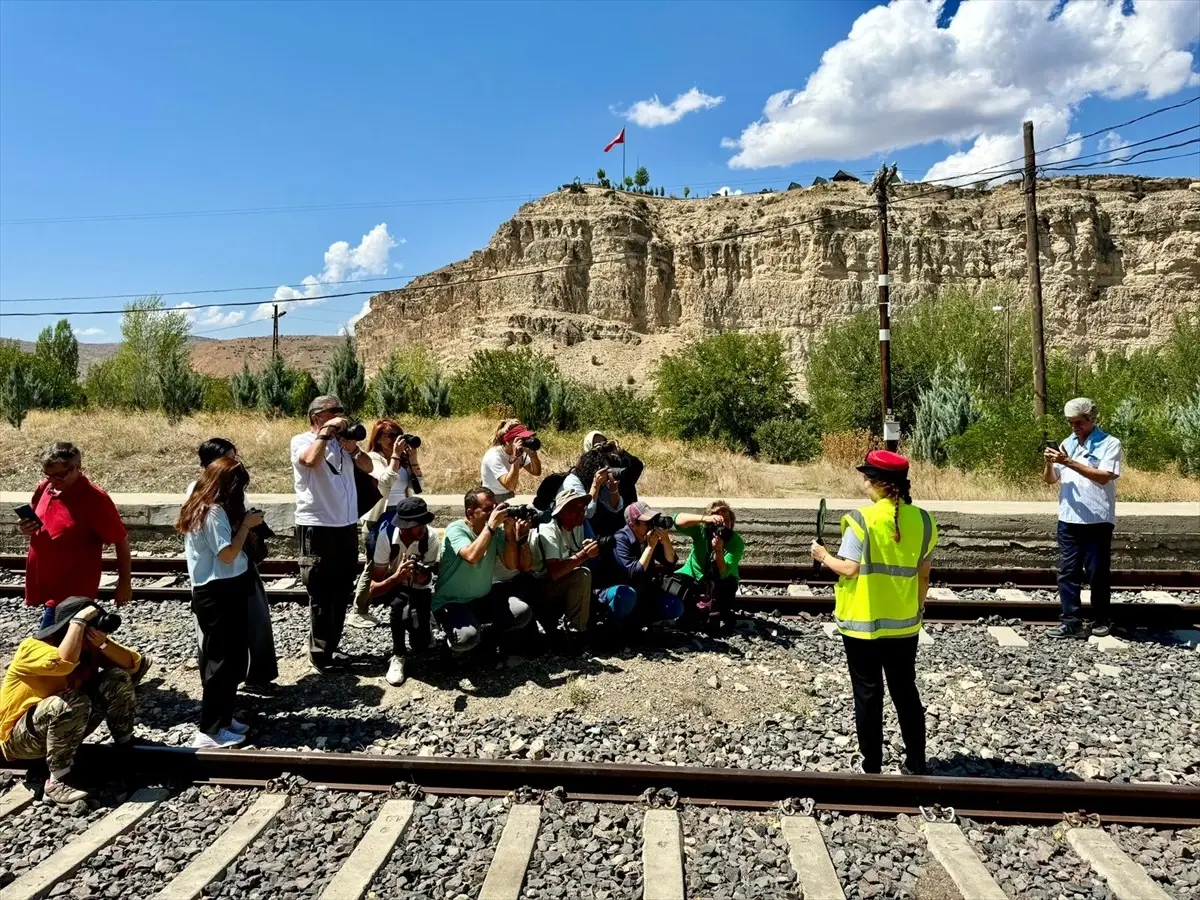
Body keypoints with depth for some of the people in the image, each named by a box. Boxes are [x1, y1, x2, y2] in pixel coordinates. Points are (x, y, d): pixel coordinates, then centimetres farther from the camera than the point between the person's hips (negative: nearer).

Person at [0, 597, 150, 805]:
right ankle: (58, 780, -26)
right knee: (72, 703, -37)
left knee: (117, 679, -12)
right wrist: (79, 620, -36)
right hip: (21, 738, -6)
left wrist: (104, 643, -26)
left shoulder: (89, 645, -4)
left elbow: (135, 665, -11)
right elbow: (65, 662, -46)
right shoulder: (32, 648, -23)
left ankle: (125, 743, 4)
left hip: (68, 729, 7)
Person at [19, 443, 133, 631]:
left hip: (71, 593, -7)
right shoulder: (44, 488, 2)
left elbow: (121, 541, -13)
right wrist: (26, 528, -5)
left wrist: (125, 582, -9)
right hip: (45, 586, 7)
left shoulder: (95, 500, -19)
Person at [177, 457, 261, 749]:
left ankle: (221, 718, 28)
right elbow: (228, 553, -23)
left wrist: (243, 524, 5)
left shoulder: (201, 507, 12)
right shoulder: (214, 511, -19)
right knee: (224, 660, -3)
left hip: (218, 590, 10)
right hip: (219, 592, -10)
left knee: (231, 657, 18)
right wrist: (246, 524, -14)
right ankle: (210, 730, 5)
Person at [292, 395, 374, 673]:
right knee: (321, 593, 0)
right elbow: (311, 460, -27)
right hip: (317, 527, -7)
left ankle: (330, 648, 27)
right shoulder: (302, 441, -6)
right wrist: (327, 431, -18)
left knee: (342, 591, 14)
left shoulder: (342, 441, 12)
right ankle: (320, 655, 10)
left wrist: (353, 448, -10)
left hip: (347, 525, 7)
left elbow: (368, 467, 7)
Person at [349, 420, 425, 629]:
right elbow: (386, 482, -23)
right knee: (374, 565, 0)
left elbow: (418, 487, 3)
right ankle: (358, 612, 9)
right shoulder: (373, 458, -6)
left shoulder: (403, 459, 9)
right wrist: (395, 455, -20)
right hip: (380, 518, -5)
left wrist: (413, 458, -4)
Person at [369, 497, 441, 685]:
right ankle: (398, 656, -15)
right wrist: (396, 577, -45)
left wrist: (423, 577, -38)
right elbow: (373, 589, -25)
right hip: (391, 588, -1)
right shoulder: (386, 538, -27)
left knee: (420, 644, -14)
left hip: (419, 590, 2)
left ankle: (416, 622, 21)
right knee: (401, 602, -36)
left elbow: (427, 579, -14)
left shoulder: (432, 537, -23)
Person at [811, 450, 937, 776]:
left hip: (862, 624, -4)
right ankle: (916, 766, 26)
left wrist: (824, 556, 0)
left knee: (868, 695, 7)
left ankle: (872, 768, 16)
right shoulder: (922, 520, -2)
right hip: (904, 624, 4)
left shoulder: (861, 518, -17)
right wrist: (916, 610, 17)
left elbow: (849, 569, -18)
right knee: (906, 693, 17)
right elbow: (923, 576, 5)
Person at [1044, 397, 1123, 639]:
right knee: (1068, 572, 2)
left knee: (1098, 572, 5)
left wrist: (1069, 462, -23)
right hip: (1068, 519, 5)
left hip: (1098, 520, -5)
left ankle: (1100, 621, 19)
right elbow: (1050, 480, 12)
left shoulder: (1109, 444, -4)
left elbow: (1103, 477, -18)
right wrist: (1049, 463, -9)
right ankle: (1072, 622, 6)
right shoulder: (1067, 444, 12)